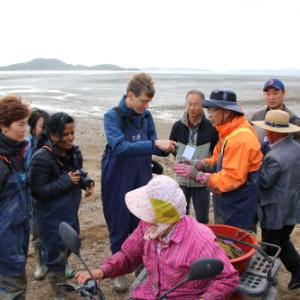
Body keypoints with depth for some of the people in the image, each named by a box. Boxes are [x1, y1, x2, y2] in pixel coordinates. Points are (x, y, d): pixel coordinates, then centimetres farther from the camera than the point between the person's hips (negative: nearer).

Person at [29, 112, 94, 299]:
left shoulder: (73, 151, -1)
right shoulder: (42, 158, -22)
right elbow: (37, 191, -21)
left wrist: (86, 182, -7)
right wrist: (66, 181, -26)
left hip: (70, 212, 7)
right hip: (51, 217, -7)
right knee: (56, 253, 6)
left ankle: (61, 275, 48)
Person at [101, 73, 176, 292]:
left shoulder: (146, 116, 2)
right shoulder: (113, 116, -14)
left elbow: (151, 147, 4)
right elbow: (120, 147, -29)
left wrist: (165, 149, -18)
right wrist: (155, 144, -35)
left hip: (142, 180, 4)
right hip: (118, 182, -4)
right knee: (119, 227, 8)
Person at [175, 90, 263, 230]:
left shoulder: (241, 139, -27)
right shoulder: (229, 131, 6)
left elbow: (231, 178, -29)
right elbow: (220, 159, 14)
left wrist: (195, 174, -28)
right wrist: (201, 164, -5)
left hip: (238, 206, -9)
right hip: (228, 201, 9)